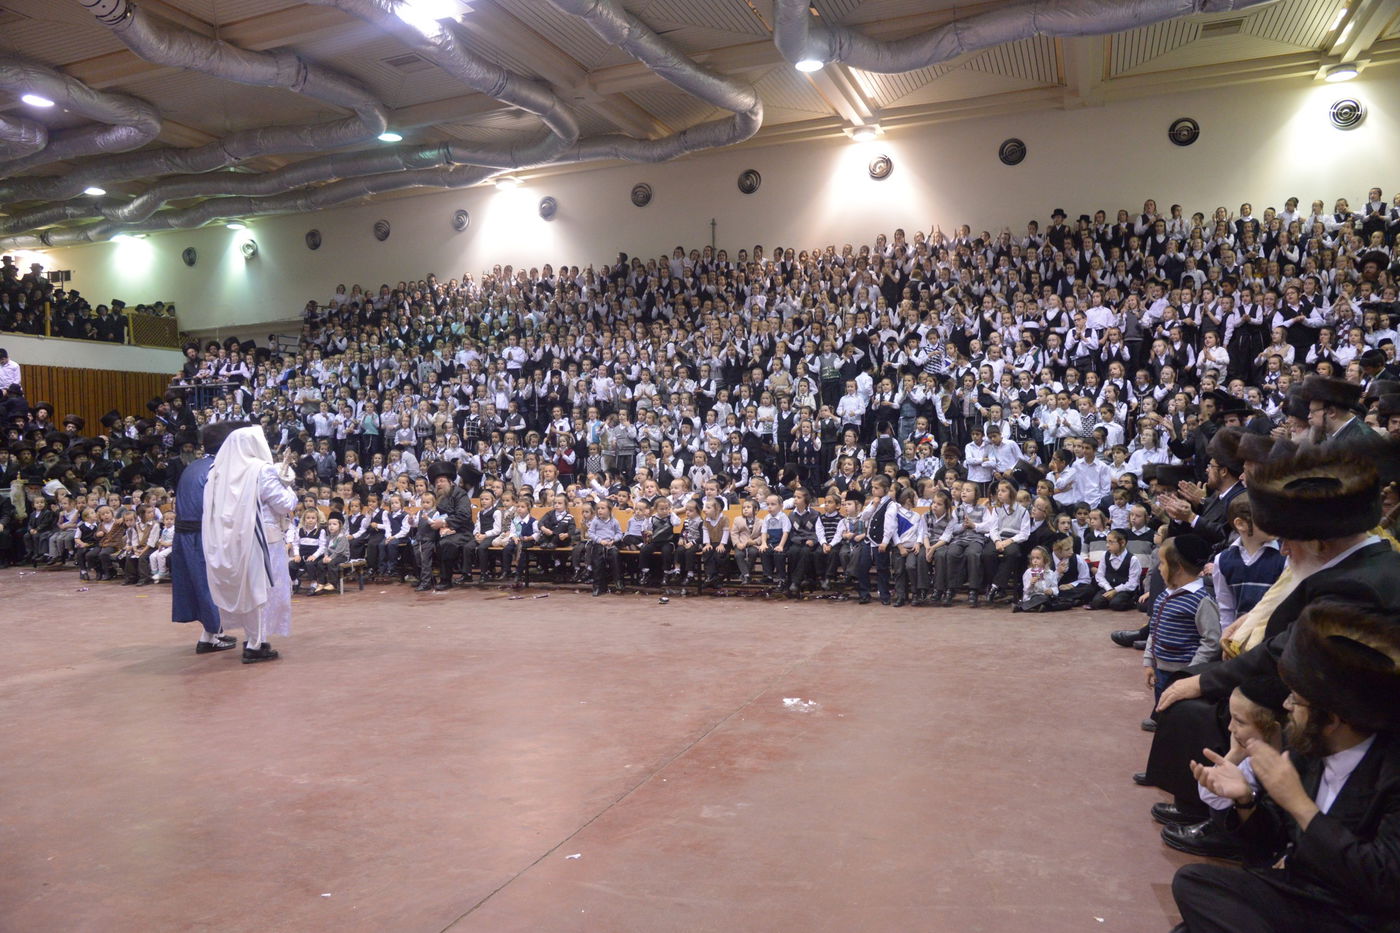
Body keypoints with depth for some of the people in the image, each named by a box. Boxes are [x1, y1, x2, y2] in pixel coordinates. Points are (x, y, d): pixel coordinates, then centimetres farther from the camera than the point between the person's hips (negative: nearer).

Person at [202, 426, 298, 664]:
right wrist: (286, 482, 4)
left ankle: (252, 638, 26)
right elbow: (285, 504, -13)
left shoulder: (221, 471, 2)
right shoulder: (263, 470, -14)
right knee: (262, 588, 2)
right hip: (260, 539, -6)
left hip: (232, 541, 6)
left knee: (245, 588, 18)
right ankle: (256, 644, 3)